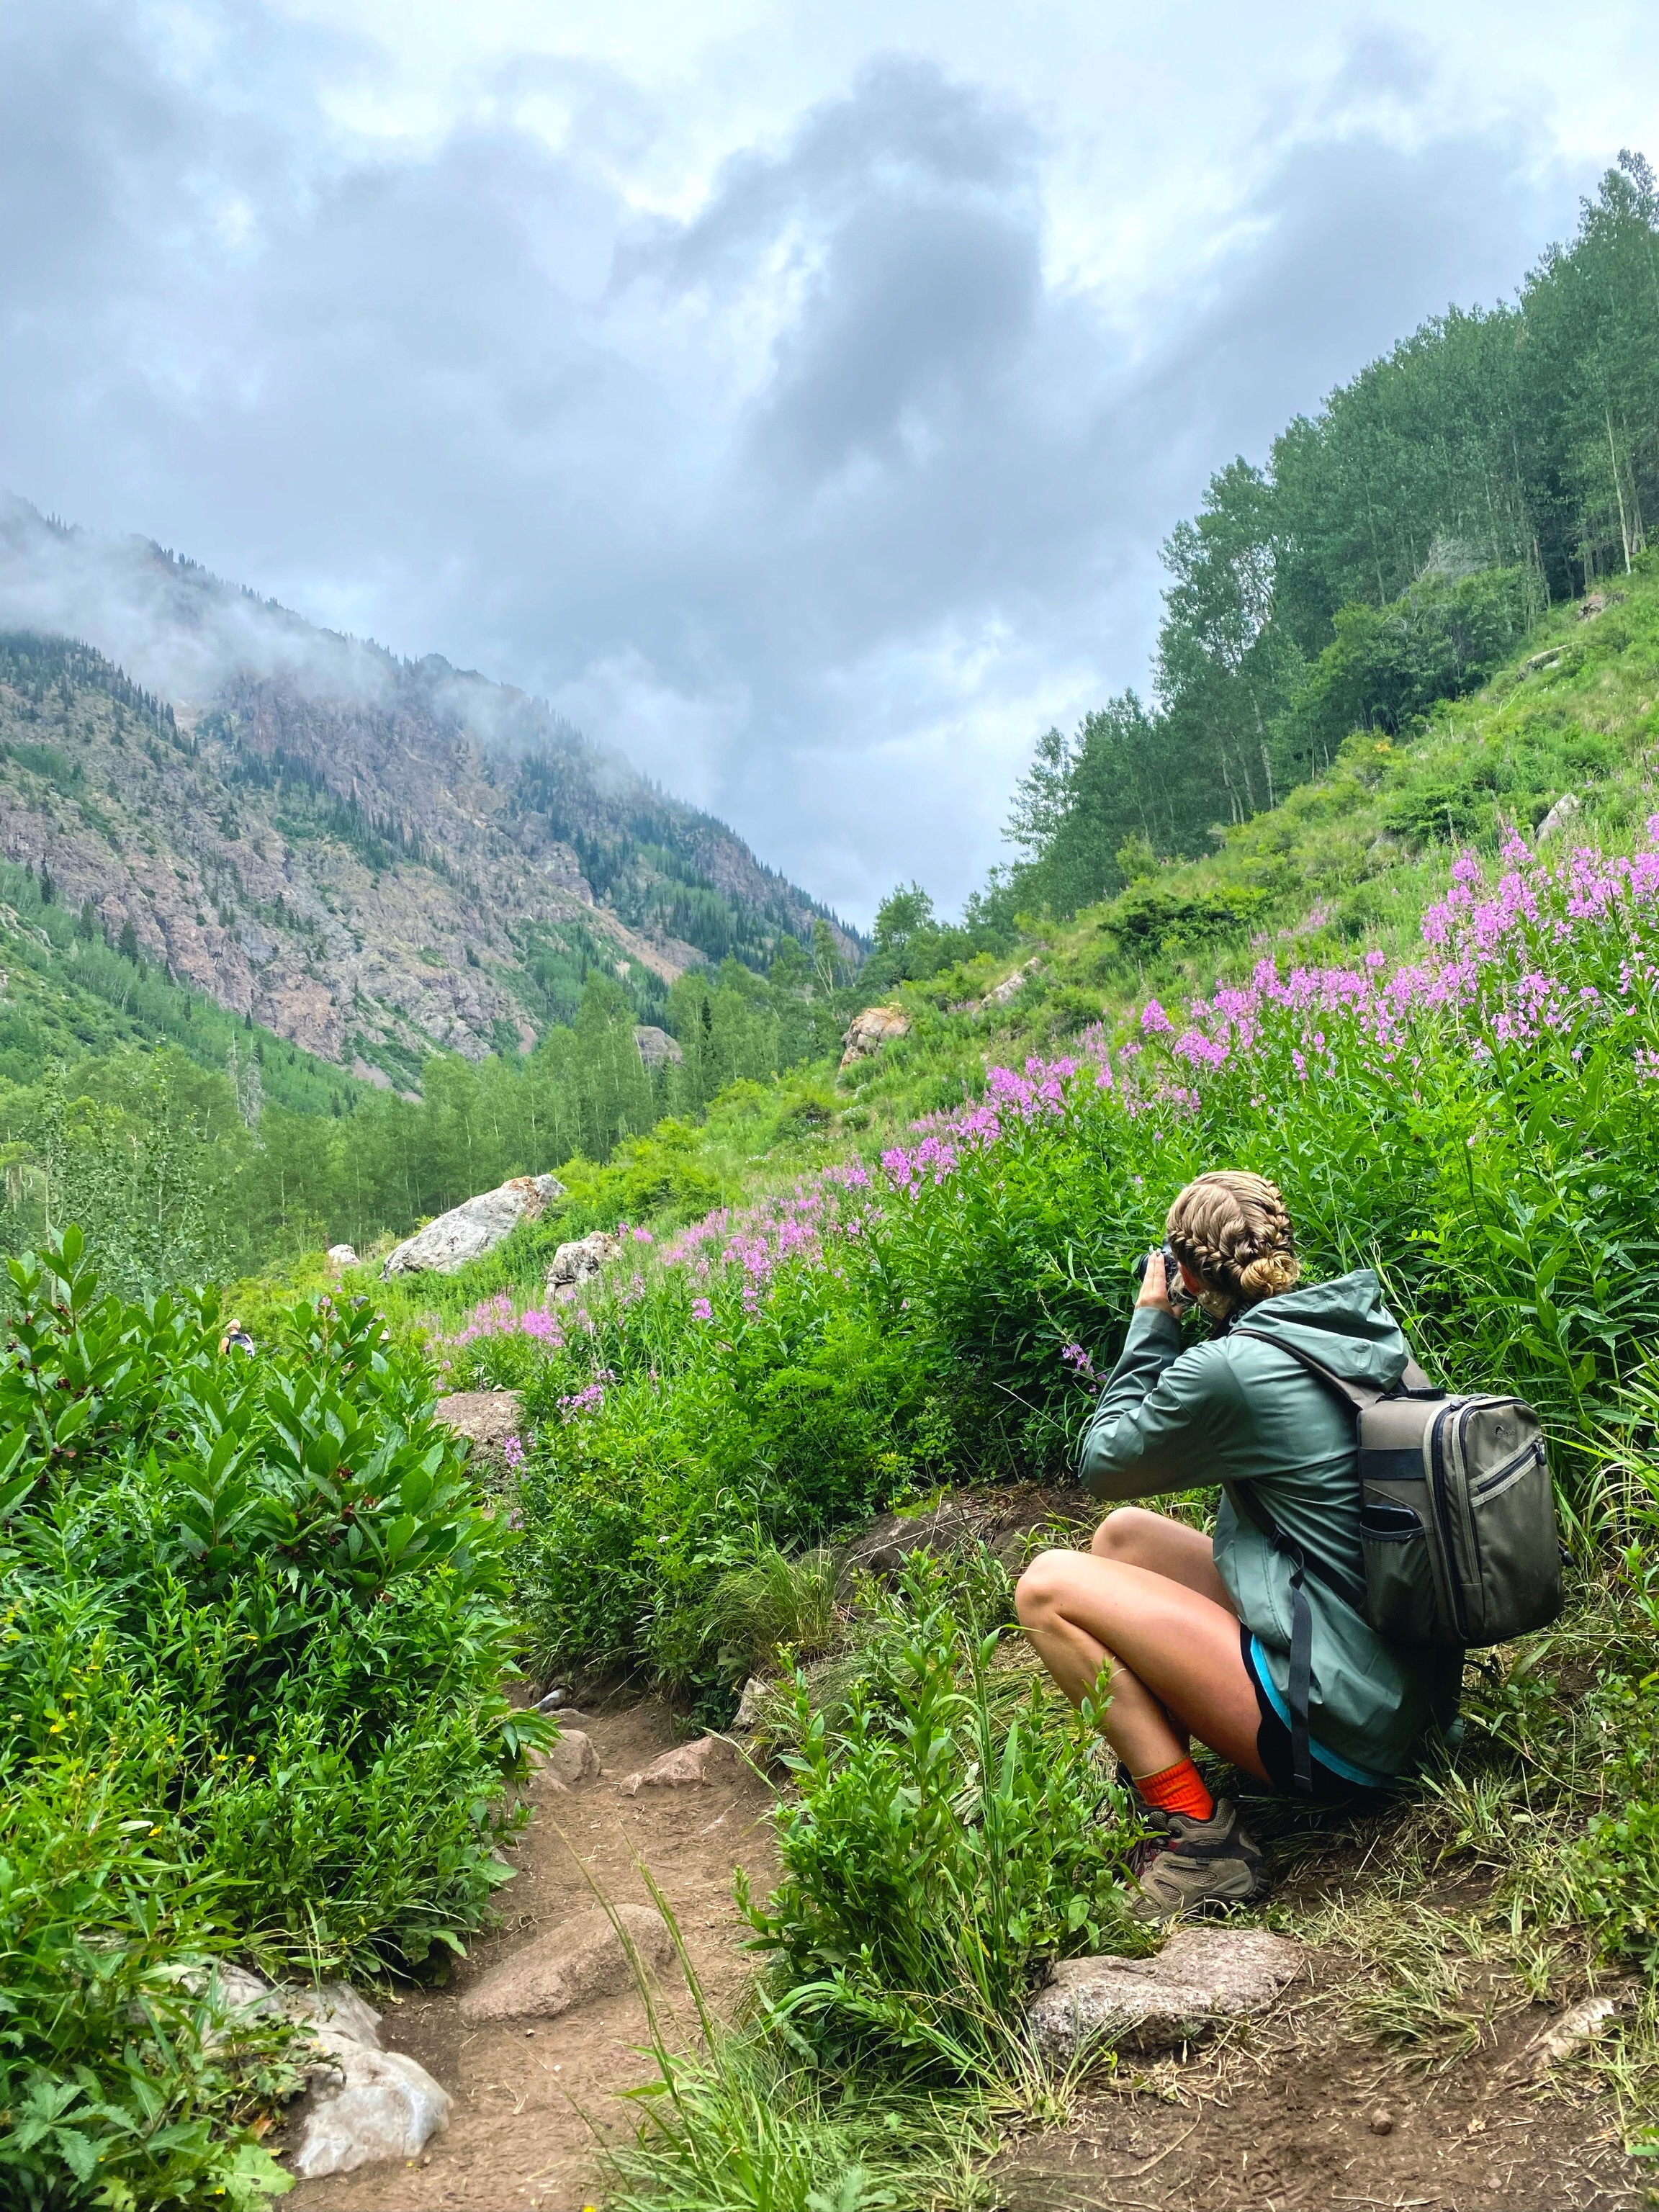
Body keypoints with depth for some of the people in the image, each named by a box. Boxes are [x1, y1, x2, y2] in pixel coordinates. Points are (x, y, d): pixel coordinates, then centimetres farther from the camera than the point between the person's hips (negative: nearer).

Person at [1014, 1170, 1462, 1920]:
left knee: (1048, 1585, -6)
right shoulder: (1364, 1323, 2)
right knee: (1123, 1532, 16)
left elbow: (1103, 1462, -3)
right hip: (1405, 1683, 9)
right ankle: (1148, 1775, 19)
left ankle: (1197, 1834, -3)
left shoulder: (1229, 1368, -21)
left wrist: (1151, 1322, 3)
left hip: (1339, 1730, -9)